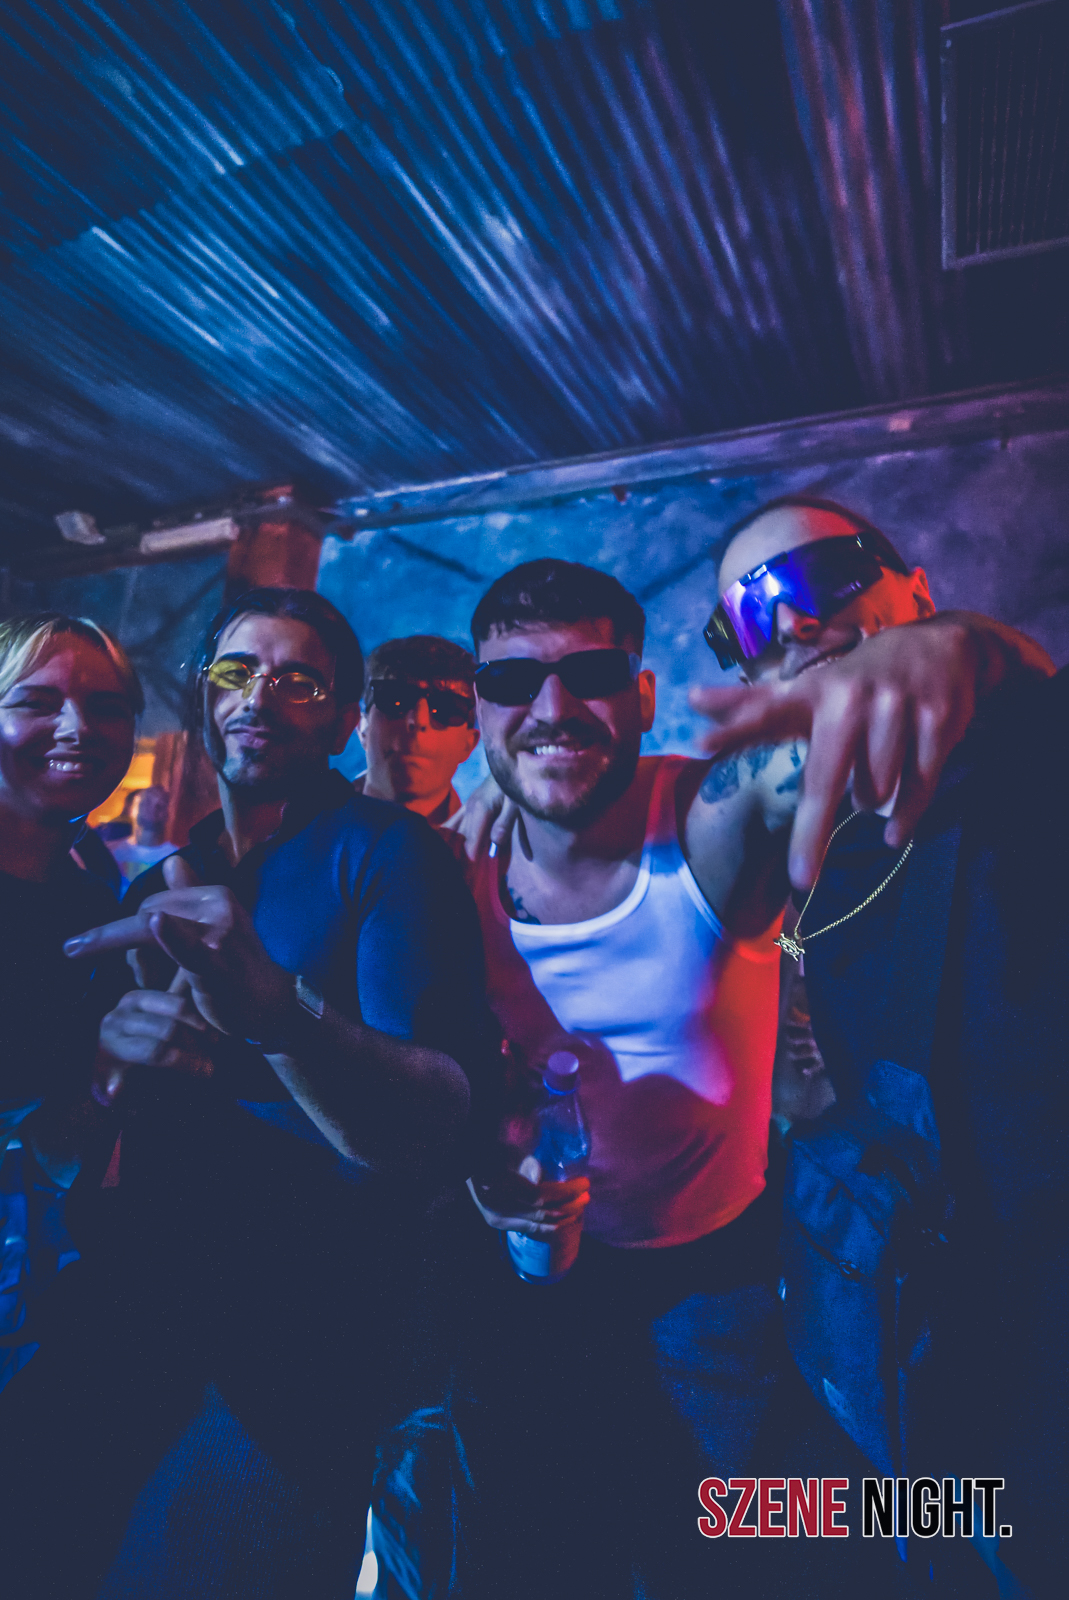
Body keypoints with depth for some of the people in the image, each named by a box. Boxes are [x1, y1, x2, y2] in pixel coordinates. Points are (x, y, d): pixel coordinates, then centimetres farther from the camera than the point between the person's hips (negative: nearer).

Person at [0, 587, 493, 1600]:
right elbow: (95, 1124, 12)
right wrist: (122, 1057, -11)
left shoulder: (385, 852, -11)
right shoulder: (163, 875, 8)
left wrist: (275, 1010, -39)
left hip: (309, 1319, -5)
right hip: (140, 1293, 5)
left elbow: (430, 1137, -21)